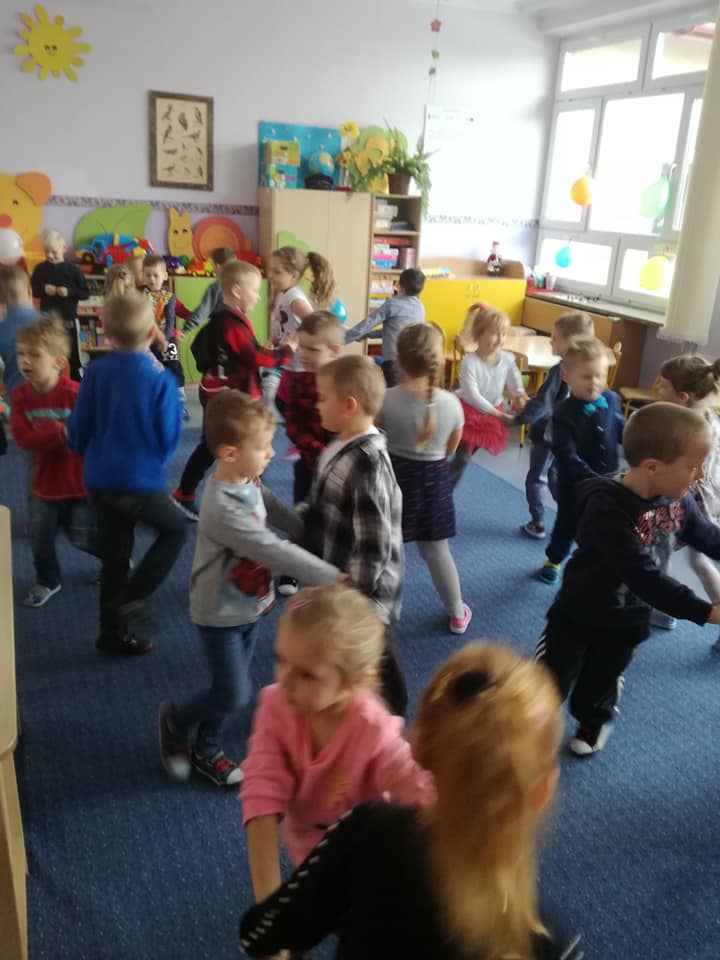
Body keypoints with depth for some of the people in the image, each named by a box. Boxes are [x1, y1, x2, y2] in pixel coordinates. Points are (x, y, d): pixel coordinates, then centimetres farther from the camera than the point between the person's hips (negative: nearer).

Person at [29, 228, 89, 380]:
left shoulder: (73, 270, -8)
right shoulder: (40, 269, 0)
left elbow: (86, 293, -6)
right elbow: (32, 290, 6)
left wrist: (69, 291, -21)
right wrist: (43, 289, -14)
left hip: (68, 318, -3)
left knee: (74, 356, 4)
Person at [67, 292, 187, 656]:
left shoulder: (95, 372, -5)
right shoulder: (160, 380, -16)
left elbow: (78, 430, 1)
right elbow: (169, 439, -8)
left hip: (99, 480, 5)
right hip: (141, 481, -5)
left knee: (114, 556, 17)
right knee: (175, 531, 21)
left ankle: (115, 632, 29)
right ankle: (129, 599, 11)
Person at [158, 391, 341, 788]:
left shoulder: (249, 480, -8)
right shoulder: (223, 508, -34)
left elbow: (274, 508, 12)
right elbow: (275, 551, -35)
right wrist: (334, 577, -32)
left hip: (250, 605, 8)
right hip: (221, 614, -8)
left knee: (232, 689, 19)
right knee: (233, 695, 1)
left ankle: (206, 750, 40)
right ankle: (175, 721, 29)